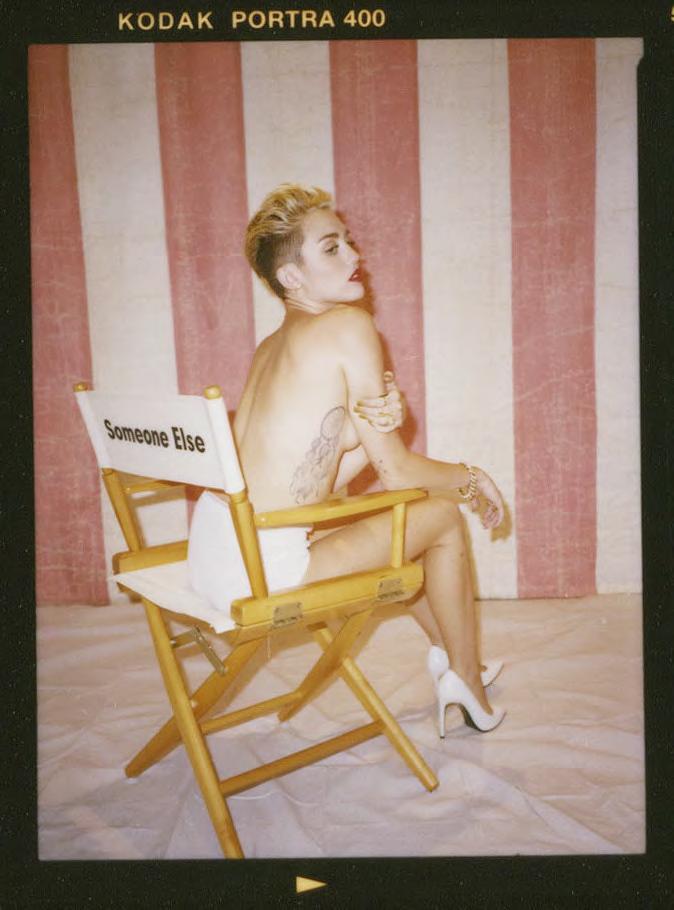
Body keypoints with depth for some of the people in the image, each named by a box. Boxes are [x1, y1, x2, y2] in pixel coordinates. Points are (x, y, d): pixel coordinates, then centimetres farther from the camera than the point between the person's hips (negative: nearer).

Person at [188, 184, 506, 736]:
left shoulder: (271, 348, 14)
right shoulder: (350, 325, -11)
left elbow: (306, 478, 11)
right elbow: (396, 471, -8)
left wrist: (374, 429, -6)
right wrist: (473, 479, 9)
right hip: (265, 568, -9)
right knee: (442, 515, 7)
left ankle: (445, 655, 44)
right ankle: (468, 682, 26)